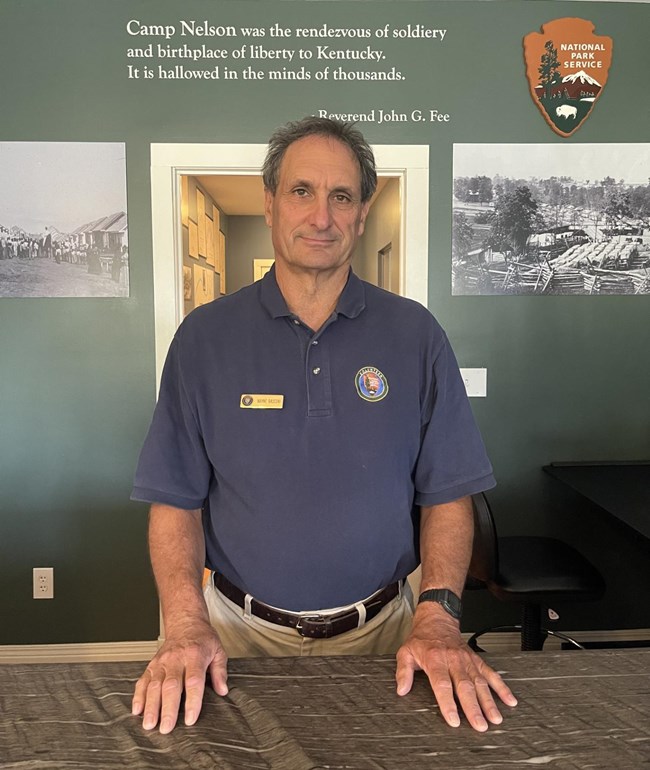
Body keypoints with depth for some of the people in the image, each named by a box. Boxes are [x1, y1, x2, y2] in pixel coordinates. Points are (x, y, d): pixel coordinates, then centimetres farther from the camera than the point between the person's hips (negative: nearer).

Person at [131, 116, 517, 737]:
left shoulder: (415, 335, -5)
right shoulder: (205, 336, -6)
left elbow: (446, 495, -4)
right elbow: (175, 501, -5)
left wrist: (436, 618, -15)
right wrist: (186, 626, -17)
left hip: (381, 630, 1)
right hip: (242, 633, 0)